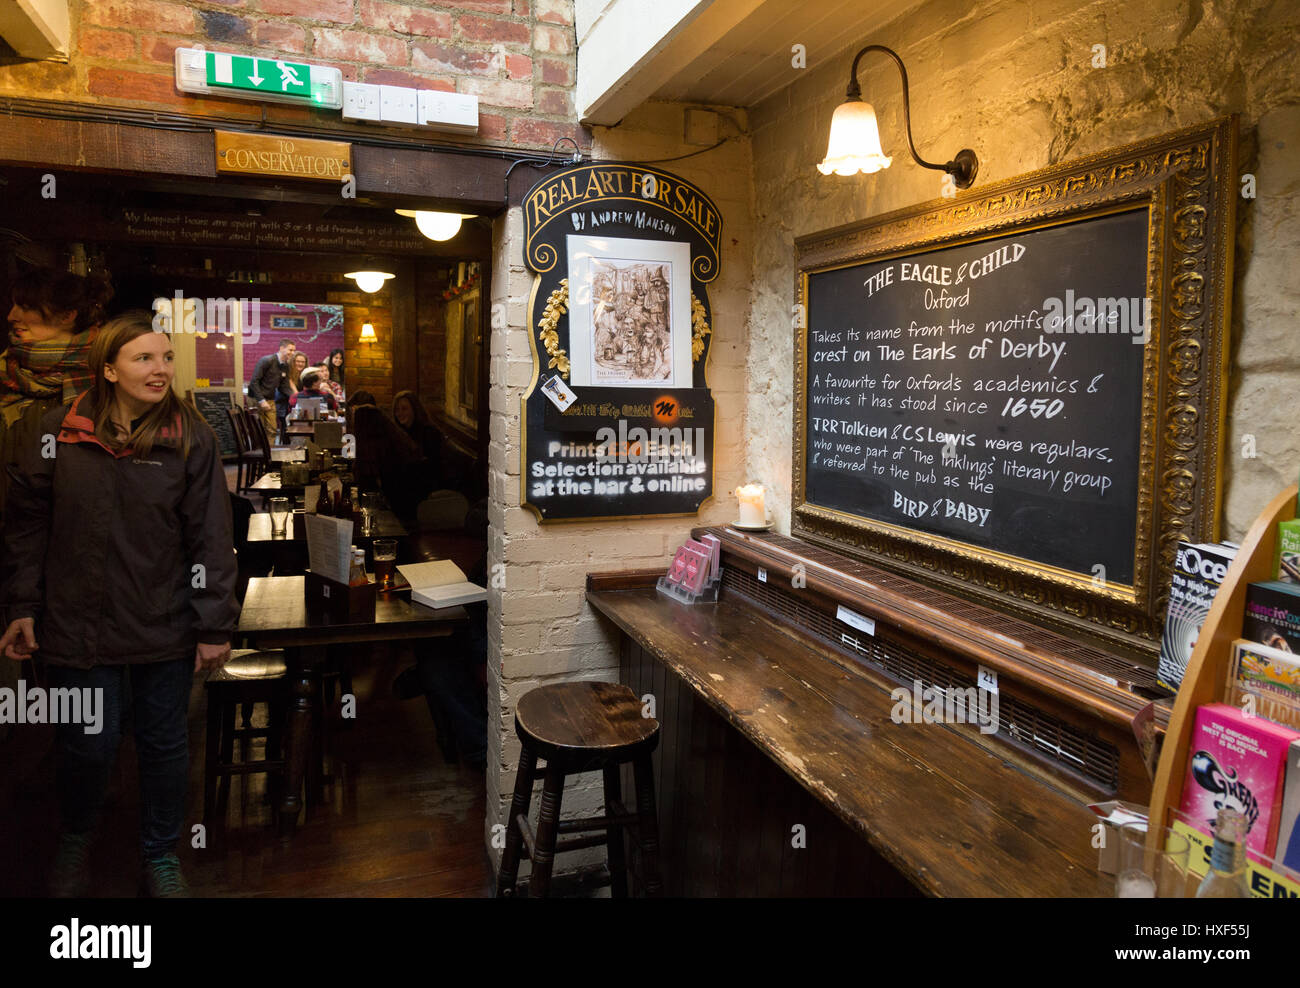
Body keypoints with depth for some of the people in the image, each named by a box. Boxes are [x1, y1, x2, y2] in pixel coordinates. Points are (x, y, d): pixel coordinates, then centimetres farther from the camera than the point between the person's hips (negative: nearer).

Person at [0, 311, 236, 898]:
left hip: (165, 629, 0)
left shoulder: (193, 438, -6)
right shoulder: (60, 432, -2)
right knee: (87, 747, 11)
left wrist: (215, 627, -7)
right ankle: (75, 843, 43)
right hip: (77, 624, 1)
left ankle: (161, 855, 36)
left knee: (164, 744, 12)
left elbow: (211, 537, -6)